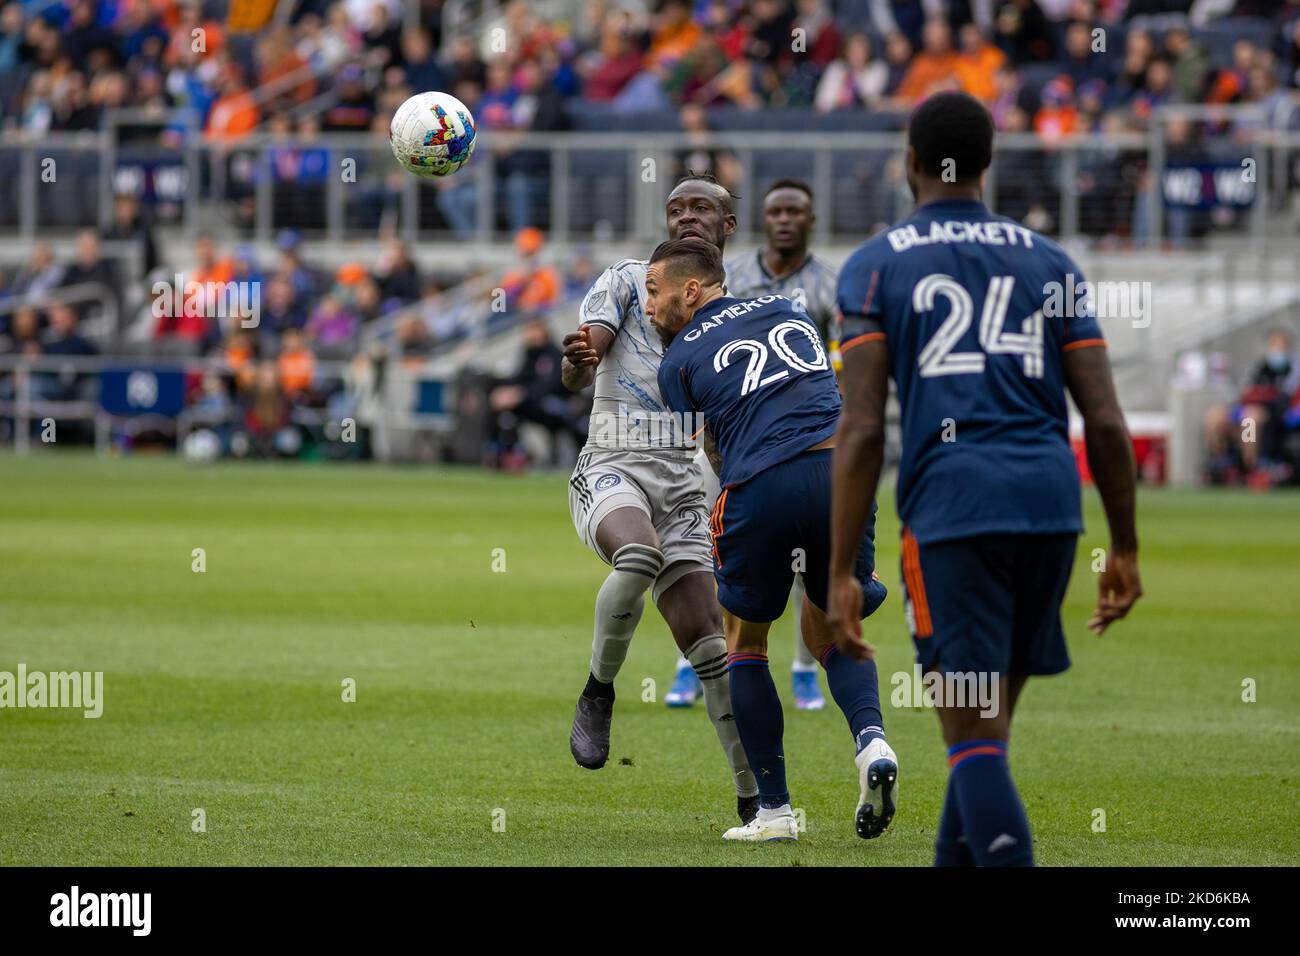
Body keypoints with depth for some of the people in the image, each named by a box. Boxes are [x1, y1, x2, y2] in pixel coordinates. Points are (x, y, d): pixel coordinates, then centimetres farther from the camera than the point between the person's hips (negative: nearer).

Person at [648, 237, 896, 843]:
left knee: (745, 642, 19)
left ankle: (774, 809, 13)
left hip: (760, 488, -3)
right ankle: (871, 739, -7)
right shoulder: (785, 310, 25)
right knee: (828, 633, 23)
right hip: (842, 469, 3)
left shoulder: (679, 360, 13)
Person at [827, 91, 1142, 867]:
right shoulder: (1048, 261, 14)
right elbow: (1106, 421, 8)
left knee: (976, 738, -5)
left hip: (952, 501, -4)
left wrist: (842, 575, -2)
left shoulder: (875, 266, 6)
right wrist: (1126, 550, 16)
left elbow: (862, 432, -3)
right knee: (989, 724, 18)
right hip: (1052, 500, 4)